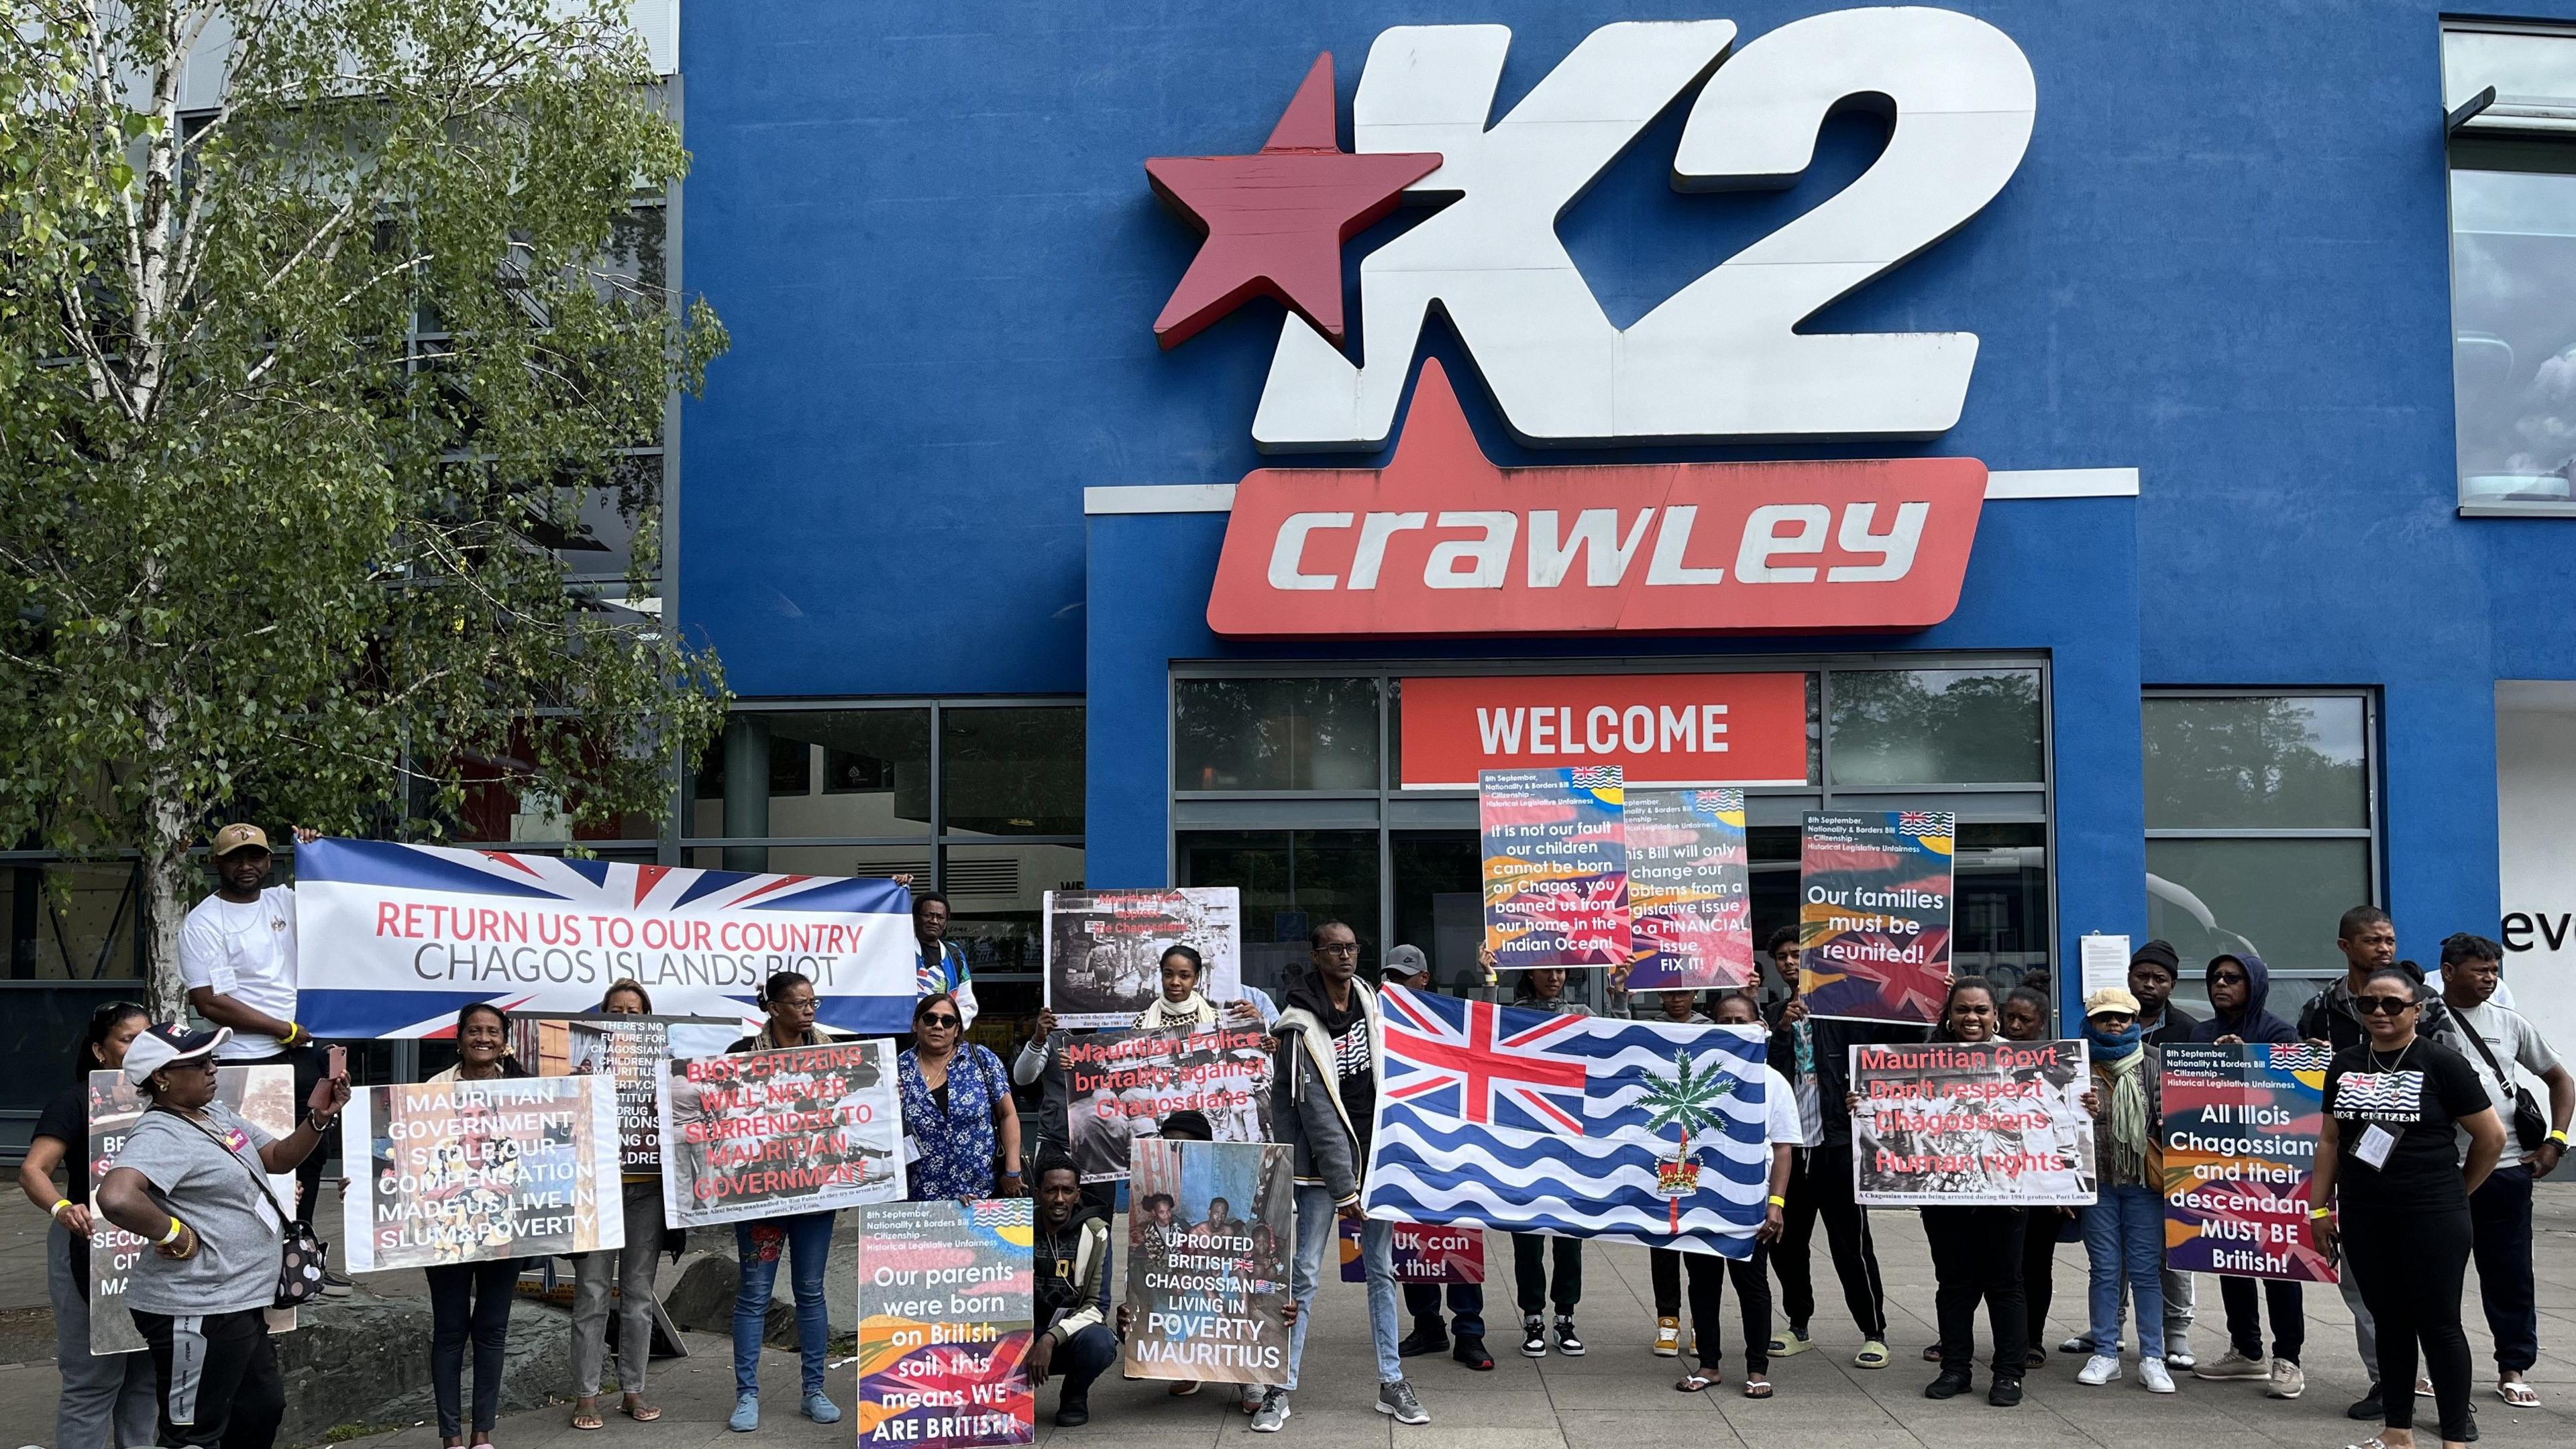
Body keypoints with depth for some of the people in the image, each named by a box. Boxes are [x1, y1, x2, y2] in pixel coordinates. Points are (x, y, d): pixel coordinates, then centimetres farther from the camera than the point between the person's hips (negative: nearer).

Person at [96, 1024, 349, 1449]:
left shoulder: (218, 1114, 11)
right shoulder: (160, 1136, -20)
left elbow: (279, 1158, 17)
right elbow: (116, 1197, -39)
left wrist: (319, 1118, 0)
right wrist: (175, 1236, -25)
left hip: (241, 1306, 10)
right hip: (197, 1315, -10)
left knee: (263, 1410, 22)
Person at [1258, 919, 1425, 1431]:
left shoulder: (1368, 998, 4)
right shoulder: (1303, 1025, -15)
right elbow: (1318, 1115, -17)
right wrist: (1344, 1190, -18)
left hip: (1373, 1150, 6)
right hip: (1323, 1159, -6)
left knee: (1382, 1268, 9)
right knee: (1304, 1273, -4)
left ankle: (1392, 1384, 16)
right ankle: (1280, 1389, 3)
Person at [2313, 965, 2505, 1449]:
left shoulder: (2441, 1063, -6)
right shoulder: (2345, 1065, 9)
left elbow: (2492, 1137, -2)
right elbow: (2330, 1139, 14)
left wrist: (2456, 1193, 6)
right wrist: (2320, 1207, 11)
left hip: (2432, 1220, -5)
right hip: (2363, 1218, 5)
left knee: (2438, 1324, 0)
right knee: (2390, 1322, 12)